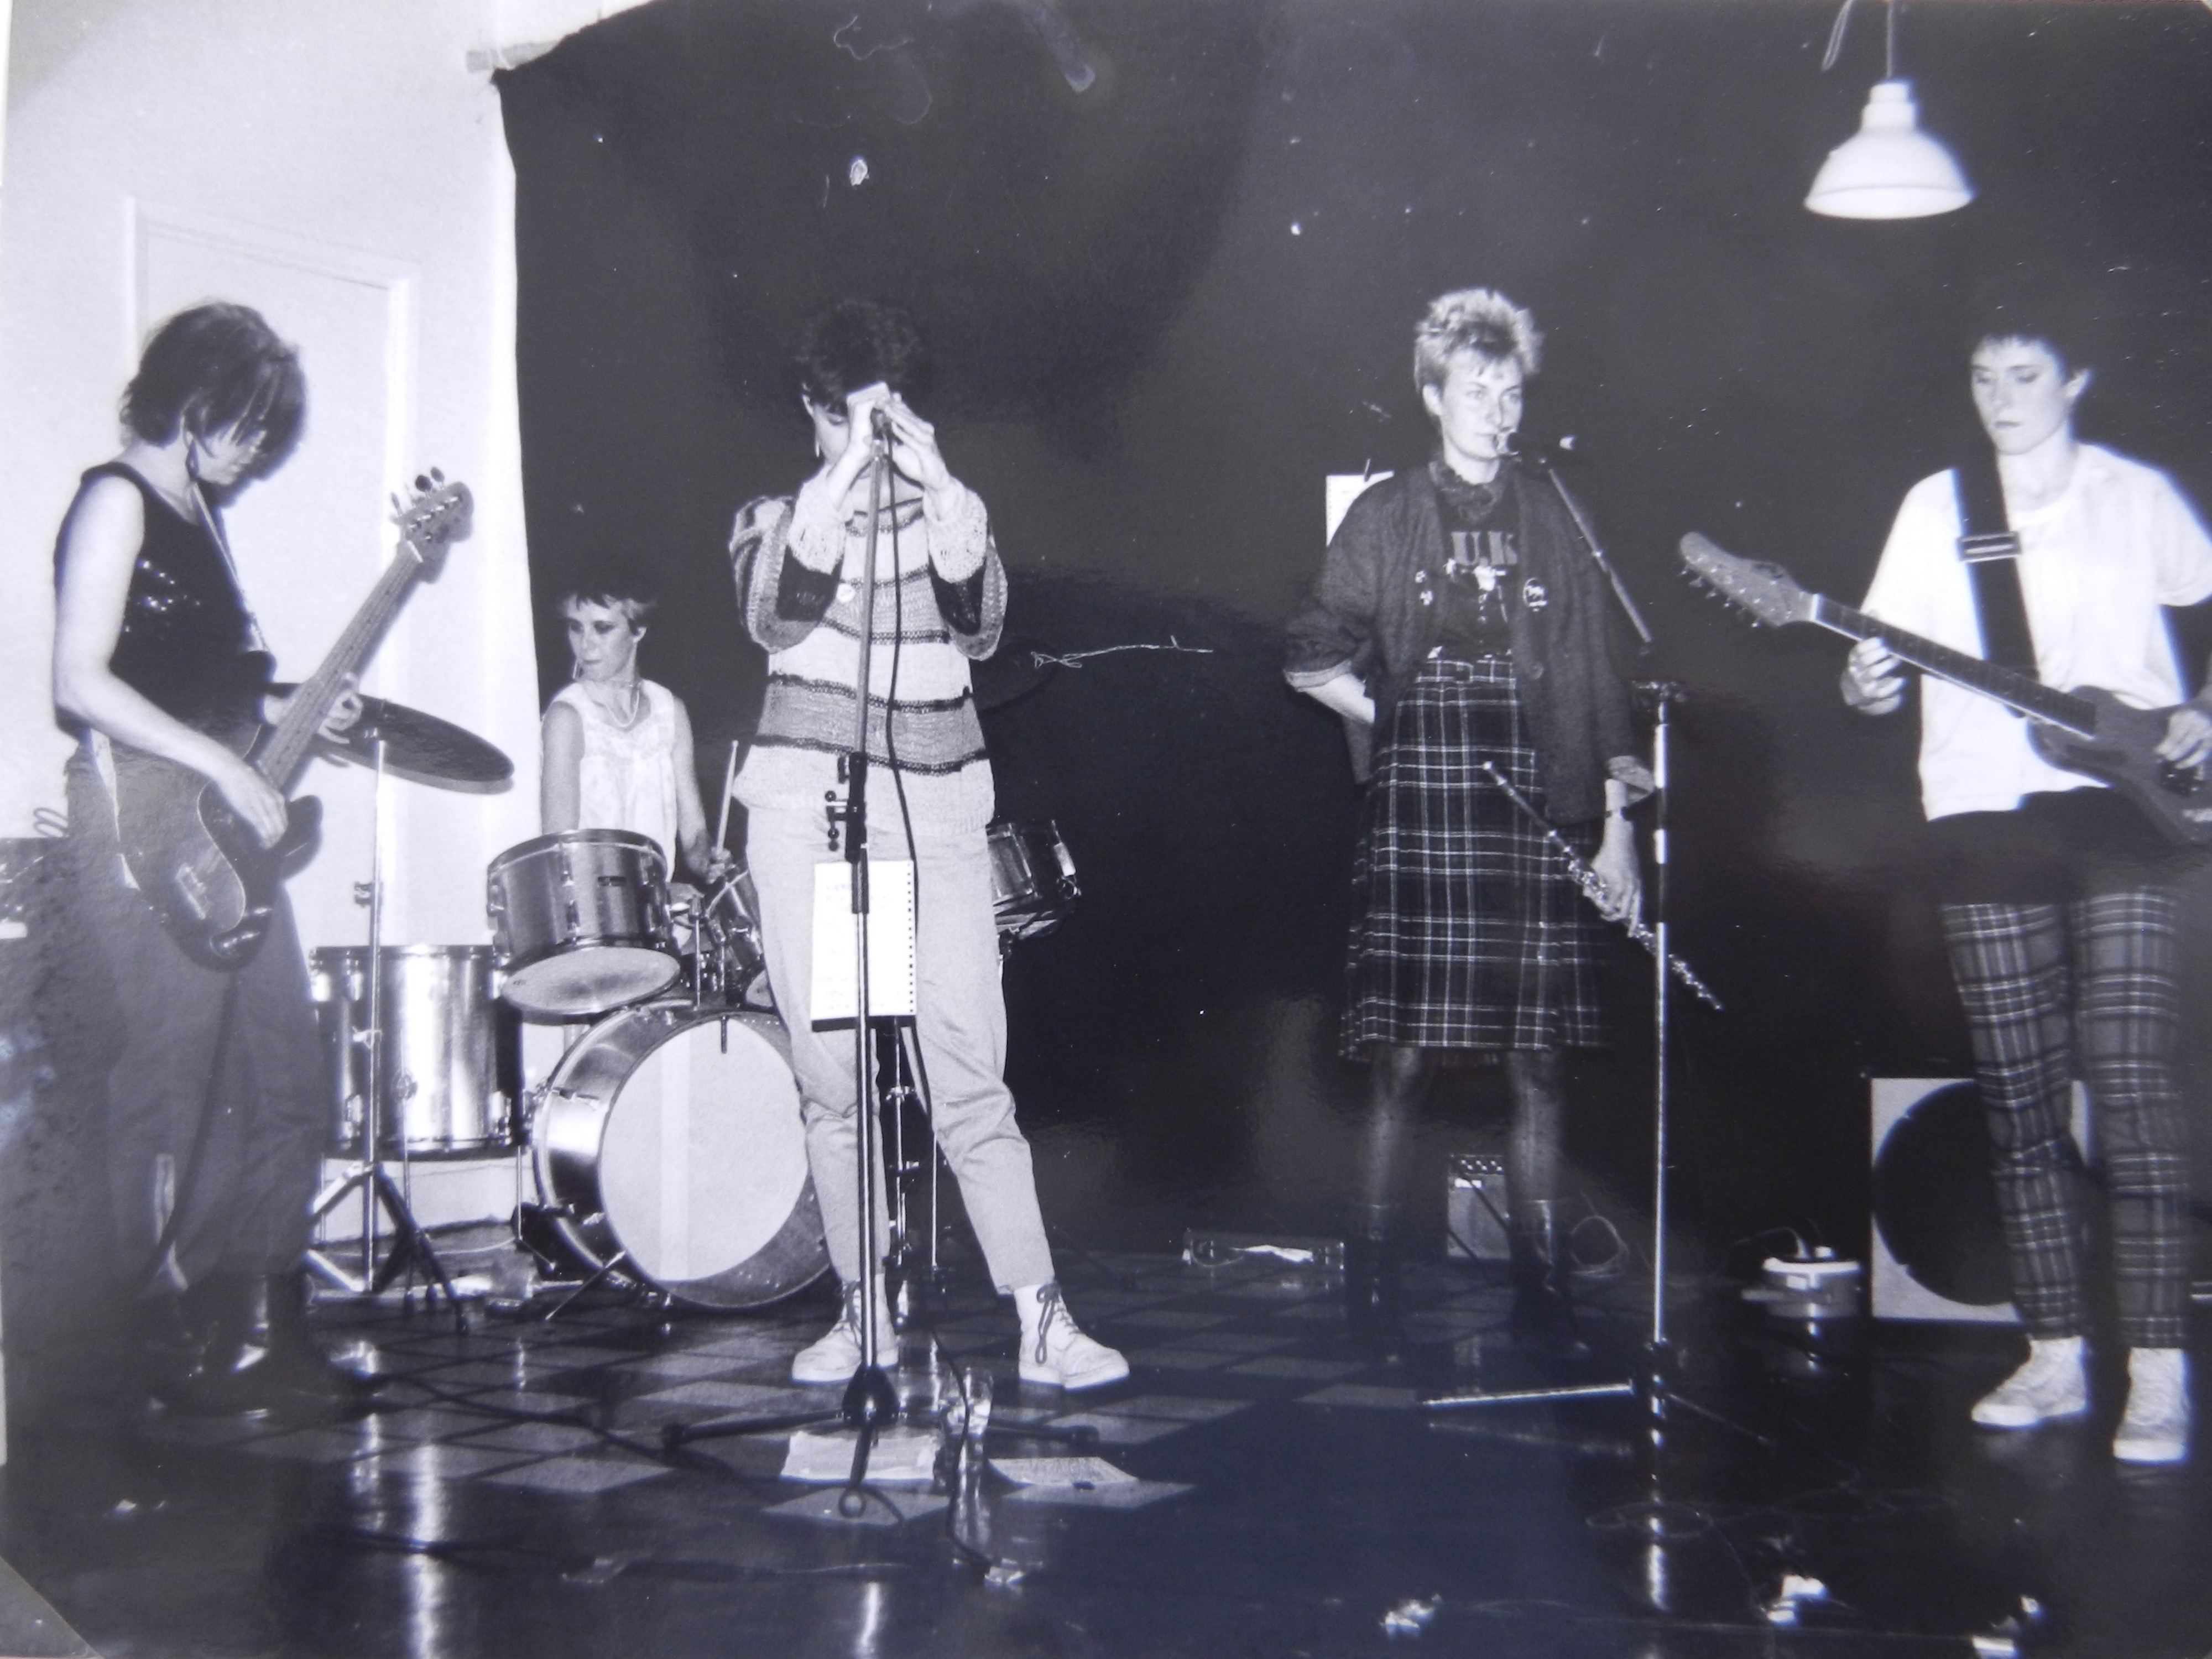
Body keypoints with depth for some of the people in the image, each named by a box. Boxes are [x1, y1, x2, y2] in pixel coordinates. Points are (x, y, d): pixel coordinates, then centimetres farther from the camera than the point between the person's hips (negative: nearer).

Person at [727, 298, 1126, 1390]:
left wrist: (931, 471, -12)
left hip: (935, 808, 0)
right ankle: (863, 1312, 13)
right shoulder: (776, 516, 12)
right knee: (829, 1075, 2)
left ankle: (1042, 1321, -7)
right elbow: (773, 615, -10)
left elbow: (979, 622, -6)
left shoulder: (946, 510, 14)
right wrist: (845, 470, -14)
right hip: (805, 803, 1)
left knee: (971, 1074, -8)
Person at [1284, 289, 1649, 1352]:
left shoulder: (1551, 519, 12)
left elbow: (1597, 682, 10)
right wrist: (1399, 723, 1)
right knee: (1402, 1059, -3)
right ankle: (1372, 1280, 9)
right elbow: (1313, 660, 8)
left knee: (1538, 1062, 4)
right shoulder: (1385, 517, 7)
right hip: (1418, 820, -2)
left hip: (1539, 816, 2)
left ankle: (1541, 1283, 14)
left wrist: (1617, 824, 5)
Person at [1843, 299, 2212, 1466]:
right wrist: (1868, 687, -14)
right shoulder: (1934, 507, 12)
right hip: (1982, 816, 2)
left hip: (2118, 809, -2)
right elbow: (1882, 653, 7)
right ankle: (2055, 1356, 13)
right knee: (2018, 1095, 4)